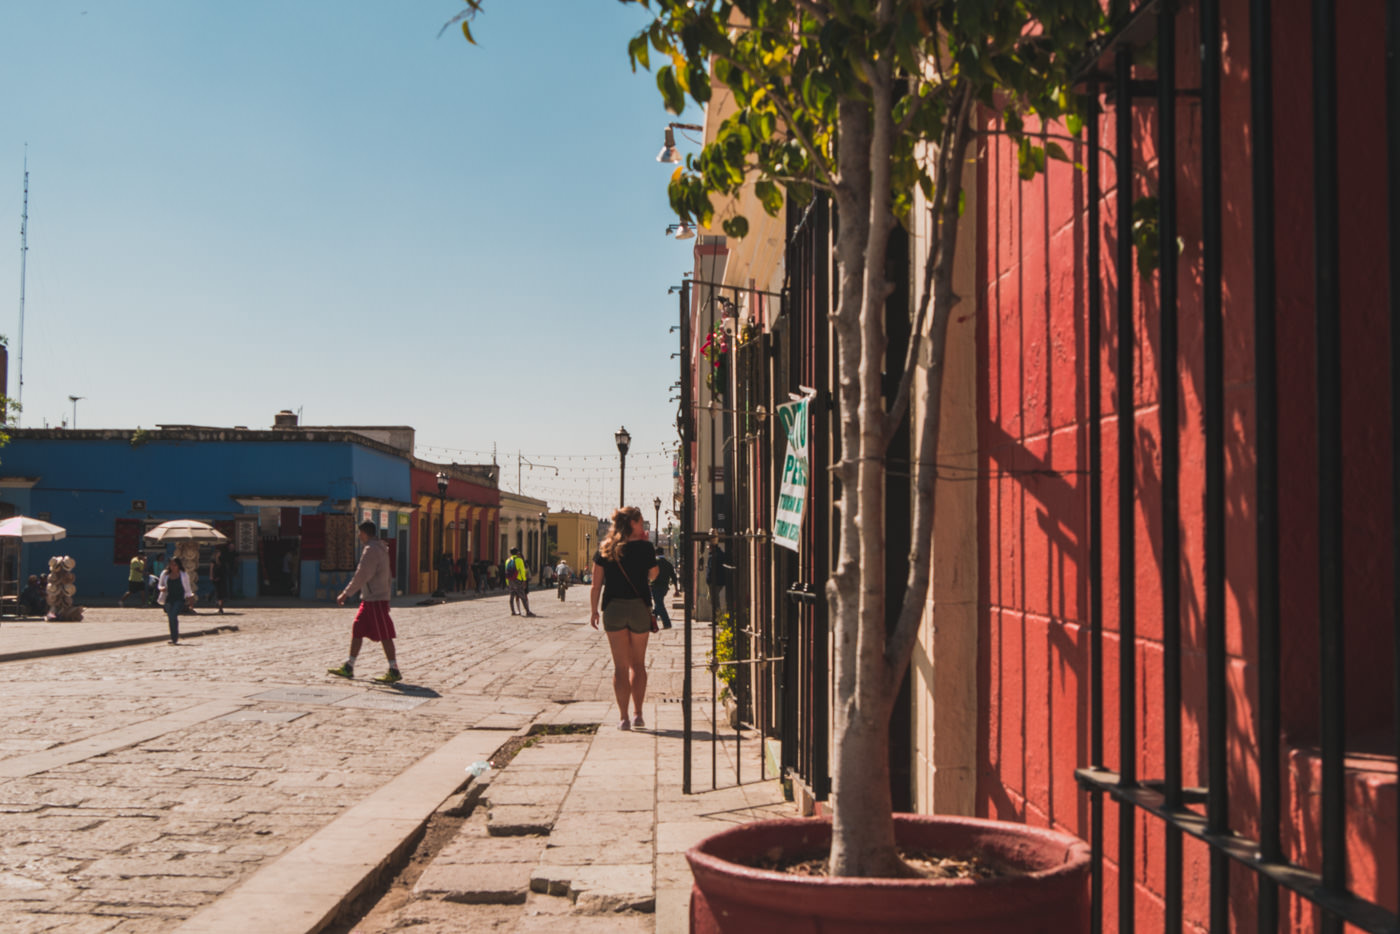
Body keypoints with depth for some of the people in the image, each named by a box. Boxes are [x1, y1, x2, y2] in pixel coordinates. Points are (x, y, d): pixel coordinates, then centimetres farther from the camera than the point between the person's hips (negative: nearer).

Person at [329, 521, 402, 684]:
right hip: (369, 599, 10)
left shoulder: (371, 550, -15)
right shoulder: (381, 549, 16)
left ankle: (394, 672, -3)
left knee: (384, 635, -6)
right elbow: (388, 576, 20)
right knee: (357, 631, 12)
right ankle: (348, 668, 17)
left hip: (375, 599, -10)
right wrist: (387, 597, 23)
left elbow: (361, 576, -20)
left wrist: (345, 594, -15)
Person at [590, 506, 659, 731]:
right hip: (640, 607, -1)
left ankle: (624, 718, 2)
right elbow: (653, 575, 10)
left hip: (613, 609, 1)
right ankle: (638, 715, 13)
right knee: (638, 664, 14)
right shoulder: (645, 547, -5)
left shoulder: (605, 549, 1)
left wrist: (594, 611, 9)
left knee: (620, 665, 5)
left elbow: (596, 584, 0)